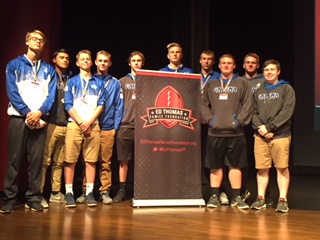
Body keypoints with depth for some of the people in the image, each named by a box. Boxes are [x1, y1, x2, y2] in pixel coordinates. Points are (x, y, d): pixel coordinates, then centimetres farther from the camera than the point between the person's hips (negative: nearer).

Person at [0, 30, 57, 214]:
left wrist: (39, 112, -11)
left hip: (40, 119, 2)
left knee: (37, 160, 0)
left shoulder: (49, 70, 15)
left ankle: (34, 198, 6)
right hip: (18, 117, -2)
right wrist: (27, 112, -13)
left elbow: (51, 95, 5)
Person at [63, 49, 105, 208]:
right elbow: (68, 105, 3)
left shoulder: (98, 83, 15)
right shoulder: (72, 82, 11)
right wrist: (81, 122, -8)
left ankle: (89, 192, 2)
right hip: (74, 124, -1)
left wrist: (89, 122, -7)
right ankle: (69, 192, 0)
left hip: (93, 125, 1)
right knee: (70, 160, -5)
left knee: (91, 160, -1)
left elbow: (101, 105, 6)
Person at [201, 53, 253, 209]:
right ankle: (214, 196, 15)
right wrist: (209, 119, -4)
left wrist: (239, 120, -9)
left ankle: (236, 197, 11)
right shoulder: (211, 84, 13)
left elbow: (248, 104, 0)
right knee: (215, 166, 6)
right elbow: (203, 104, 9)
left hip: (235, 132, -1)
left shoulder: (242, 83, 7)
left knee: (235, 165, 3)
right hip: (215, 132, 2)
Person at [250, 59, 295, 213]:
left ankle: (283, 199, 5)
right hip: (260, 136, 3)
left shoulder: (286, 89, 4)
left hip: (281, 135, -3)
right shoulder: (258, 91, 16)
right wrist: (260, 127, -9)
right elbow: (253, 112, 9)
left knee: (282, 167, -2)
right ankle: (261, 198, 13)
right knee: (261, 168, 5)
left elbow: (287, 111, -8)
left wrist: (269, 127, -13)